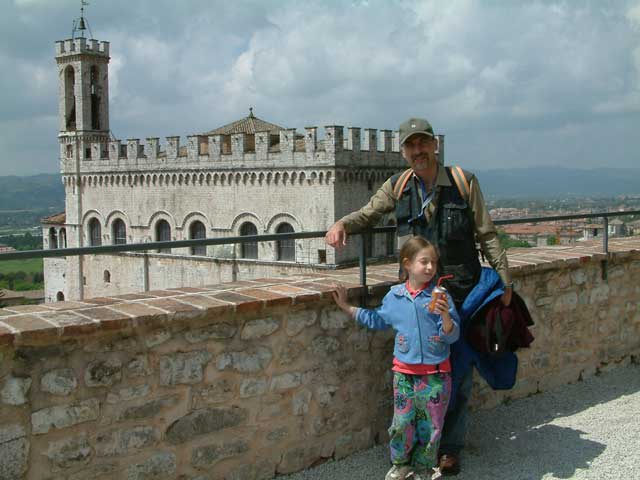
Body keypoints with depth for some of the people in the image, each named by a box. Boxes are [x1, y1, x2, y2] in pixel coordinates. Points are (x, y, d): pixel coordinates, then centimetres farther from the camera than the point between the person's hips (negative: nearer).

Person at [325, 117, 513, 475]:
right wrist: (342, 224, -5)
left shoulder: (464, 182, -2)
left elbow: (487, 236, 2)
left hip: (461, 293, -2)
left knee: (458, 369, 5)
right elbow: (367, 215, 17)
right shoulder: (398, 187, 5)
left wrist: (504, 279, -1)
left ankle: (451, 448, 17)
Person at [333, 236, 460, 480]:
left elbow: (452, 335, -10)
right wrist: (346, 307, 19)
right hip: (404, 372, 2)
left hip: (435, 374, -2)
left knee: (431, 424, 9)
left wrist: (445, 315, -29)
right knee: (402, 423, 9)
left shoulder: (440, 296, -9)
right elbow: (376, 320, 19)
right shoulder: (394, 296, 1)